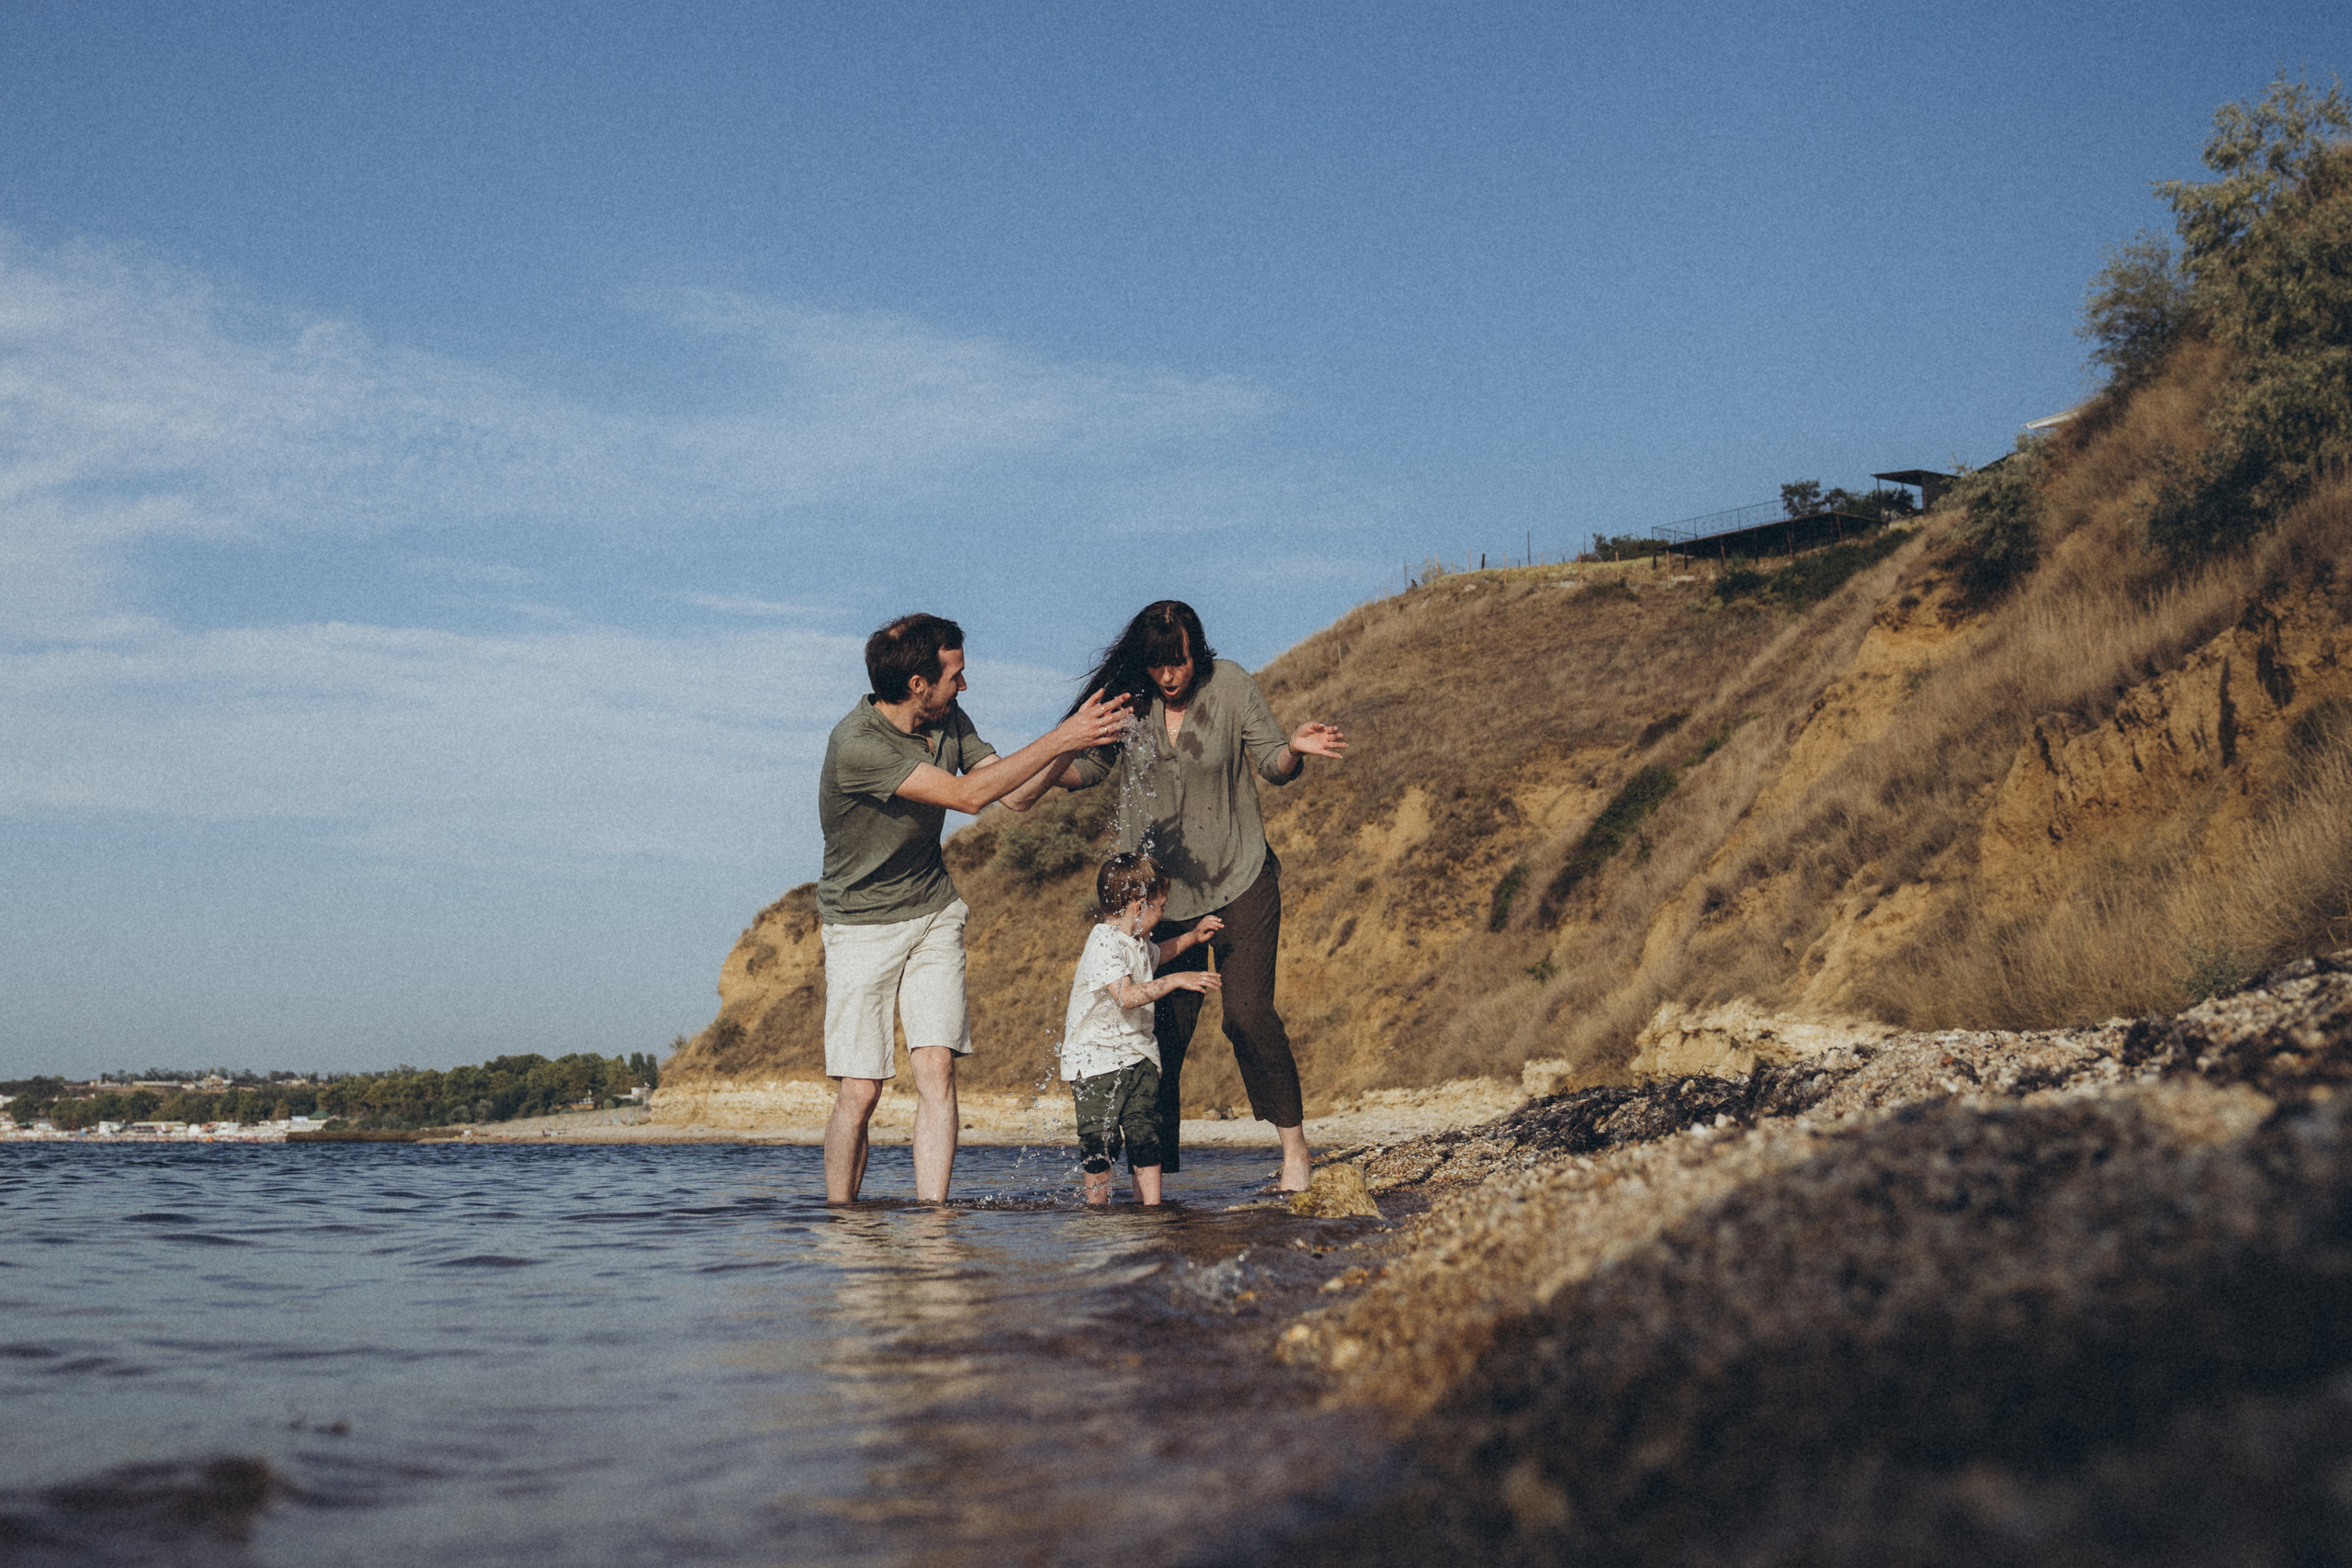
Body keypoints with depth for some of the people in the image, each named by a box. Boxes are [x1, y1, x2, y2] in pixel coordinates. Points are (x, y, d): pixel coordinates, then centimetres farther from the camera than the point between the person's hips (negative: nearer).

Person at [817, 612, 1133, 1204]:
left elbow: (1014, 791, 2)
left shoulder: (949, 722, -2)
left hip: (934, 912, 5)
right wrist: (1059, 740, -27)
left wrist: (1077, 738, -13)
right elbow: (967, 794, -29)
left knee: (937, 1069, -11)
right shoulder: (855, 746, -26)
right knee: (859, 1092, -8)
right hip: (861, 927, -5)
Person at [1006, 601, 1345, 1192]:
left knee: (1248, 1012, -13)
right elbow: (1089, 767, 7)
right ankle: (1158, 1164, 9)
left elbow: (1271, 765, -5)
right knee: (1165, 1027, -2)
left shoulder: (1229, 683, -8)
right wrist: (1052, 771, -15)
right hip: (1160, 885, 2)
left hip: (1239, 880, -2)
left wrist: (1294, 750, -28)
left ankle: (1294, 1142, 2)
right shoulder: (1128, 697, -4)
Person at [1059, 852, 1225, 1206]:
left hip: (1137, 1054, 8)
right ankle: (1097, 1203, 12)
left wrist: (1193, 936, 27)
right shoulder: (1104, 944, -21)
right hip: (1096, 1058, -8)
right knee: (1100, 1139, -3)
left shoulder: (1138, 941, 11)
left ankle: (1149, 1203, 1)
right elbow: (1126, 995, -33)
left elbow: (1156, 955, 37)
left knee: (1145, 1133, -2)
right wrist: (1176, 981, -32)